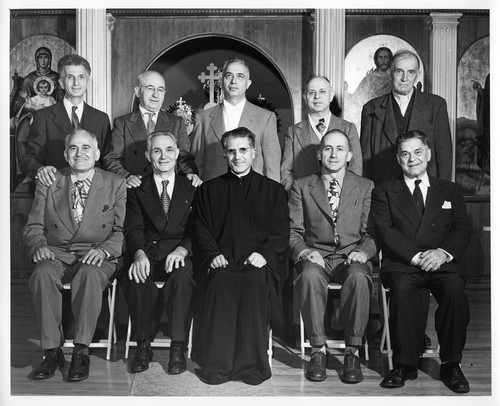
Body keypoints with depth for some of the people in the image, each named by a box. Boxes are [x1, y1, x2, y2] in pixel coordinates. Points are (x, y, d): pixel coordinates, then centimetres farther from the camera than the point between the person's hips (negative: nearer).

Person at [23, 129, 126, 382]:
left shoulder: (115, 185, 8)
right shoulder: (47, 184, 13)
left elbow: (122, 230, 2)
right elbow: (33, 226, 11)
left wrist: (104, 250, -17)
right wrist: (39, 246, -11)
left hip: (97, 257, -1)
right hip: (57, 254, 2)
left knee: (90, 274, -36)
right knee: (42, 274, -32)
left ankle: (81, 352, -26)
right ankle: (52, 350, -20)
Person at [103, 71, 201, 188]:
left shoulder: (176, 123, 16)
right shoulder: (122, 123, 10)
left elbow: (184, 156, 11)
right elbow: (111, 159, 5)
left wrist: (191, 173, -11)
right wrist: (126, 176, -14)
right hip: (133, 190, -1)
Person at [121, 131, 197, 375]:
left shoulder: (192, 189, 14)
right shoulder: (137, 190, 16)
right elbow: (133, 229, 2)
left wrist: (182, 249, -18)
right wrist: (139, 253, -21)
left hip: (179, 255, 0)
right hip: (147, 253, 1)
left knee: (183, 275, -34)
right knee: (135, 277, -32)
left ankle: (179, 346, -20)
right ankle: (143, 344, -14)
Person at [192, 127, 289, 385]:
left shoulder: (273, 190, 17)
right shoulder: (209, 190, 20)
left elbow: (281, 234, 9)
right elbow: (202, 232, 14)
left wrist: (264, 253, -9)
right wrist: (213, 254, -5)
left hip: (259, 264, 0)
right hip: (221, 263, 1)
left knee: (254, 283, -35)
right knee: (220, 283, -33)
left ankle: (252, 363, -27)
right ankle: (217, 363, -27)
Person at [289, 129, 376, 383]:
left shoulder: (366, 188, 13)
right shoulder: (301, 187, 12)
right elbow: (292, 231, 6)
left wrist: (363, 252, -14)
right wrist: (303, 251, -14)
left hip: (351, 257, 0)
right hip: (315, 257, 0)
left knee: (358, 277, -35)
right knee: (310, 274, -35)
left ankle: (352, 352, -22)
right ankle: (318, 350, -22)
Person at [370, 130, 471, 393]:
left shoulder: (450, 191, 22)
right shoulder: (384, 192, 16)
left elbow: (462, 230, 9)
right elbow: (385, 232, 0)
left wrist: (444, 252, -12)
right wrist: (416, 256, -14)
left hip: (442, 263, 1)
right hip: (401, 263, -1)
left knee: (454, 289, -31)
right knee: (402, 288, -34)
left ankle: (451, 364, -16)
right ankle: (405, 364, -22)